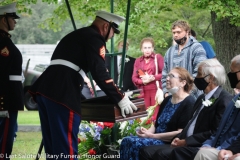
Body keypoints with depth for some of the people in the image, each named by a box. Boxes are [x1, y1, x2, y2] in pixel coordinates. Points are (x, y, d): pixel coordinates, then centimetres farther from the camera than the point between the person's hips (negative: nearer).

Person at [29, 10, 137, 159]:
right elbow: (100, 73, -11)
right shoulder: (94, 37, -1)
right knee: (66, 146, -8)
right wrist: (120, 98, -8)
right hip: (62, 93, -9)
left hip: (45, 88, 9)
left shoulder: (78, 35, 27)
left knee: (53, 143, 14)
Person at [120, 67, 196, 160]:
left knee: (134, 144, -25)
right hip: (157, 139, 8)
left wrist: (151, 136, -16)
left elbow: (181, 133, -17)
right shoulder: (167, 100, 18)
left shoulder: (189, 103, -9)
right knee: (127, 141, -15)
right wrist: (147, 132, -6)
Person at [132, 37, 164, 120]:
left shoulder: (158, 57, 2)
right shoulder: (138, 61, 12)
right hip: (144, 91, 3)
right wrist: (142, 81, -10)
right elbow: (134, 77, 8)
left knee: (156, 115, -8)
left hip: (156, 89, -3)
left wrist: (153, 78, -14)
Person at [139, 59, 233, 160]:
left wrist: (186, 141, -16)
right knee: (146, 151, -5)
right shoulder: (202, 98, 23)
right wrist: (179, 138, 4)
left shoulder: (225, 100, -10)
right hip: (186, 144, 10)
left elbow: (216, 133, -18)